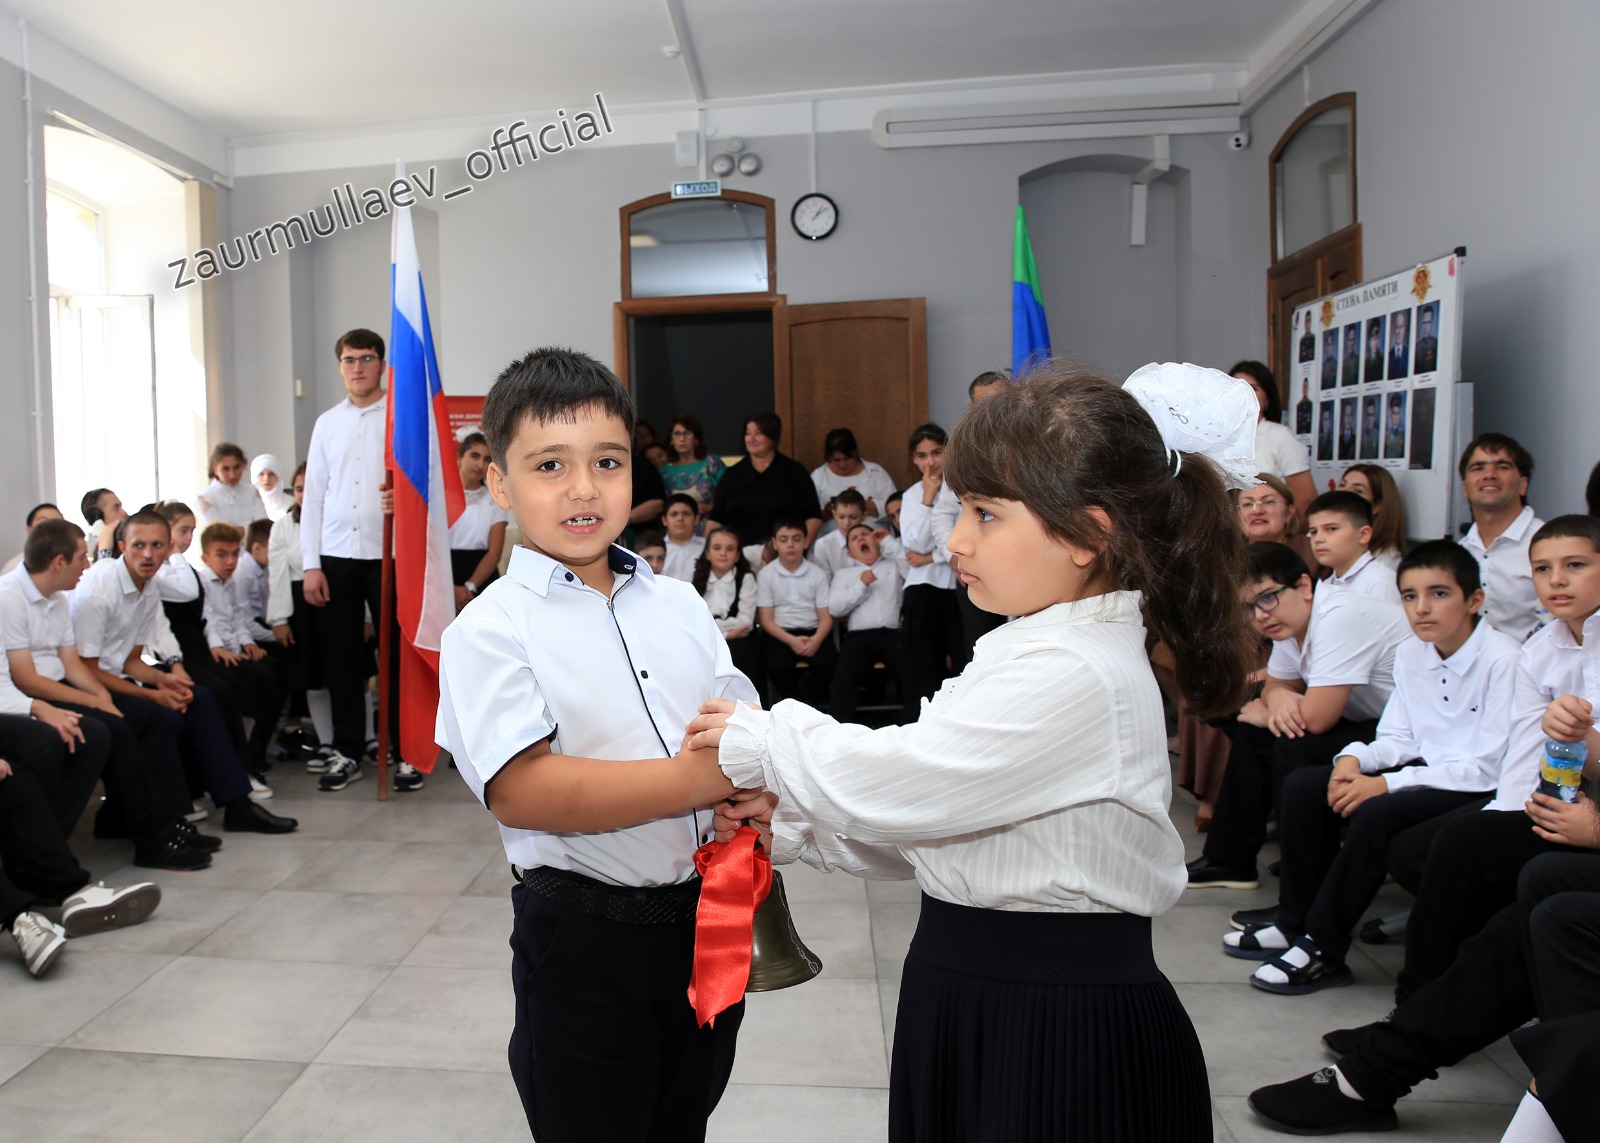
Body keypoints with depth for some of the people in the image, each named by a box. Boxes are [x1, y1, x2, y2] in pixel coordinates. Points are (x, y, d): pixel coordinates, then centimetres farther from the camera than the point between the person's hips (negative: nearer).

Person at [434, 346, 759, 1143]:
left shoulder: (680, 606, 5)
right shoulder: (491, 629, -12)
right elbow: (520, 791, -23)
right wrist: (700, 779, -24)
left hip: (709, 918, 6)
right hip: (586, 938, -5)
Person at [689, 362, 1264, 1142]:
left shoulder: (1072, 677, -24)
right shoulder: (1033, 651, 7)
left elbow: (898, 784, -21)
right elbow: (927, 819, 10)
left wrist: (760, 737, -7)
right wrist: (790, 827, 4)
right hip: (987, 998, 8)